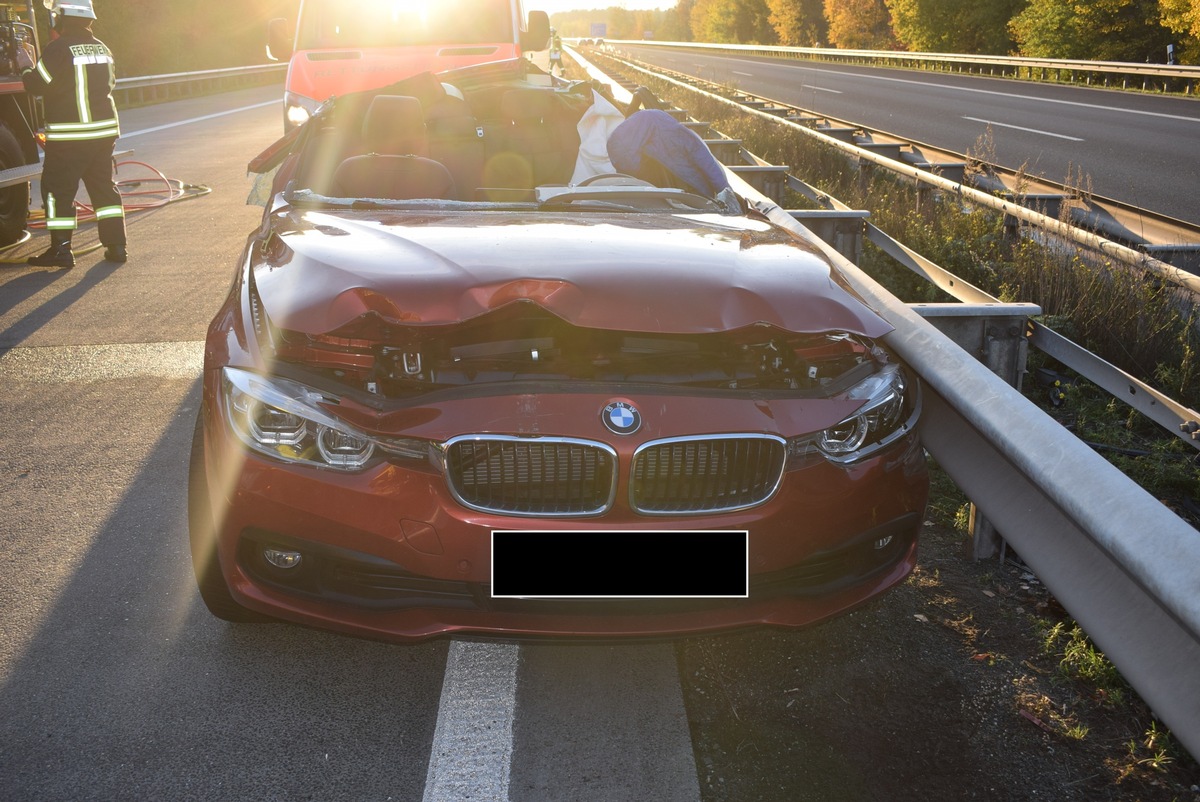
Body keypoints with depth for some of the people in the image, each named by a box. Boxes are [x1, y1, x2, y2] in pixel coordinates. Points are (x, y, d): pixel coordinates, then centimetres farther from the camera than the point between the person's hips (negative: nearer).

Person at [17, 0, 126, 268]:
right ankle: (116, 245, 11)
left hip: (68, 135, -6)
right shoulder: (102, 48, 6)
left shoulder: (58, 49, -14)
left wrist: (26, 66, 8)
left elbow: (36, 85, -12)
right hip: (104, 130, 6)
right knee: (104, 187, 13)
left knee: (58, 190, 3)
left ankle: (61, 250, 3)